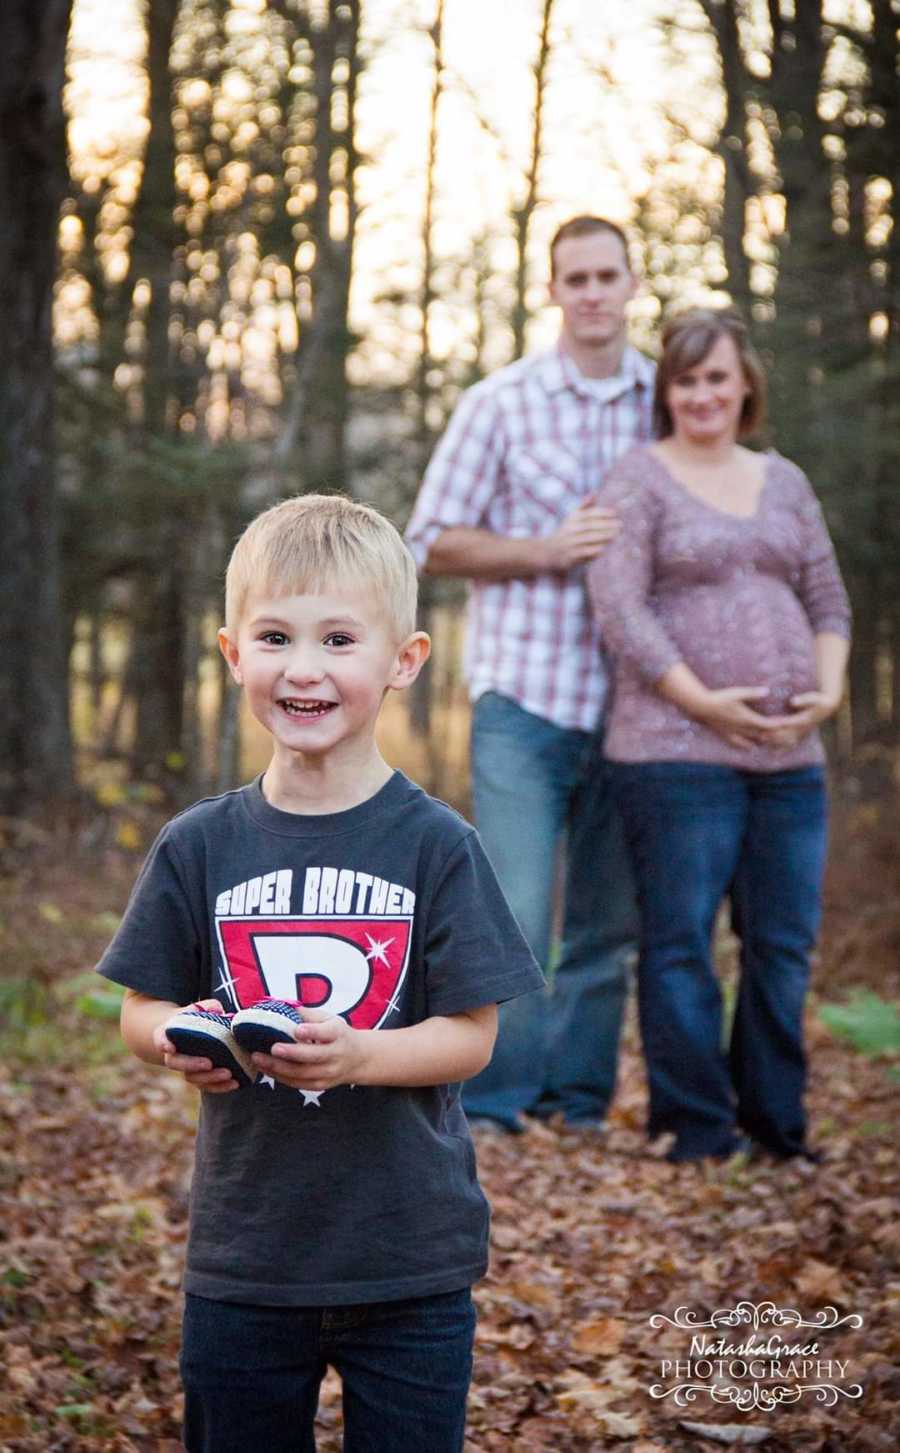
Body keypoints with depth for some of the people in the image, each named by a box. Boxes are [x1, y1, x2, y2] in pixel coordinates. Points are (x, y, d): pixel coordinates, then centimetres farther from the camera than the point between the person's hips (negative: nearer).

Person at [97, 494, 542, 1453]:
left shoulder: (434, 845, -8)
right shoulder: (198, 847, -1)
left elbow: (472, 1035, -8)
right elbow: (138, 1011, 6)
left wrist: (357, 1056, -26)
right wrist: (181, 1040, -17)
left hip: (411, 1265, -2)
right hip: (242, 1258, 2)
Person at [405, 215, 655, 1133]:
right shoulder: (500, 403, 1)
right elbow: (432, 542, 1)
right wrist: (548, 549, -13)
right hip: (525, 697, -3)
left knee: (611, 922, 8)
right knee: (513, 915, -8)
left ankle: (578, 1099, 20)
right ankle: (489, 1101, 3)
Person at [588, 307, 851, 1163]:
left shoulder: (784, 482, 17)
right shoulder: (638, 480, 1)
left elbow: (828, 598, 18)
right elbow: (618, 607, -9)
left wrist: (829, 690, 1)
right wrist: (704, 701, -14)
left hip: (789, 753, 5)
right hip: (676, 749, -5)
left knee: (785, 944, 7)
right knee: (681, 939, -3)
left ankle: (774, 1121, 18)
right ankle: (695, 1125, 7)